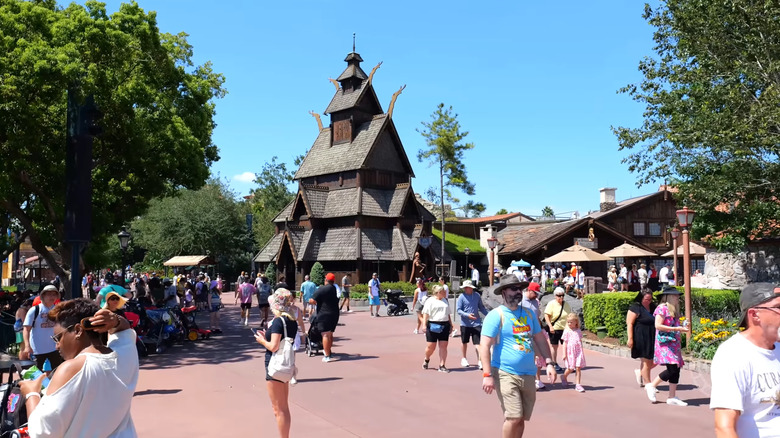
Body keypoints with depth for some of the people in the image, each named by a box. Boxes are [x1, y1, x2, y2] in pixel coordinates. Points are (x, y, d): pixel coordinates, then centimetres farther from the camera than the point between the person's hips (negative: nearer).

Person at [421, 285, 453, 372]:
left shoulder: (444, 301, 18)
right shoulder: (430, 301, -2)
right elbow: (425, 314, -8)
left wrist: (451, 324, 20)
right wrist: (424, 325, -17)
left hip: (444, 326, 5)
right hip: (433, 326, -5)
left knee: (443, 346, -1)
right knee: (431, 346, -1)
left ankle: (442, 366, 3)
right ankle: (426, 360, 27)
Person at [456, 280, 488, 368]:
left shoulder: (477, 296, 2)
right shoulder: (461, 297, -7)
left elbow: (481, 307, 16)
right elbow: (458, 310, -10)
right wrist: (467, 315, -24)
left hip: (476, 323, 1)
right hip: (465, 323, -1)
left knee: (477, 343, -7)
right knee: (464, 342, 16)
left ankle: (479, 361, -7)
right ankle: (464, 359, 35)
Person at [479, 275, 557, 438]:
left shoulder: (528, 313, 11)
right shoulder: (496, 315, -9)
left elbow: (540, 339, 19)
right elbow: (484, 346, -14)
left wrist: (549, 363, 8)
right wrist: (487, 375, -21)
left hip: (528, 374, 6)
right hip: (506, 374, -6)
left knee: (521, 419, 11)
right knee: (513, 417, -12)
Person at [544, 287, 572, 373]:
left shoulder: (566, 304, 8)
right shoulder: (551, 304, -7)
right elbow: (546, 316, -12)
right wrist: (550, 326, -20)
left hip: (565, 329, 4)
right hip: (554, 329, -4)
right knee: (555, 346, 6)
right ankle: (555, 364, 17)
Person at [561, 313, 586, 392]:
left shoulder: (579, 331, 7)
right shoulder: (567, 331, -1)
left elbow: (580, 342, 16)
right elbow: (565, 343, -2)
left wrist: (581, 351, 16)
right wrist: (564, 353, -6)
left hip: (578, 352, 2)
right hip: (570, 352, -2)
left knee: (578, 368, -4)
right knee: (570, 369, 5)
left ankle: (578, 384, 0)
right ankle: (564, 377, 34)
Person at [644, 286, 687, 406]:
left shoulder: (672, 310, 19)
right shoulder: (662, 308, -9)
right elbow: (658, 325, -17)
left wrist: (681, 327, 11)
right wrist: (676, 329, -18)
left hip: (673, 344, 10)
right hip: (665, 344, -9)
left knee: (676, 369, 4)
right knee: (672, 369, -17)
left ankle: (672, 397, 8)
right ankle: (651, 386, 0)